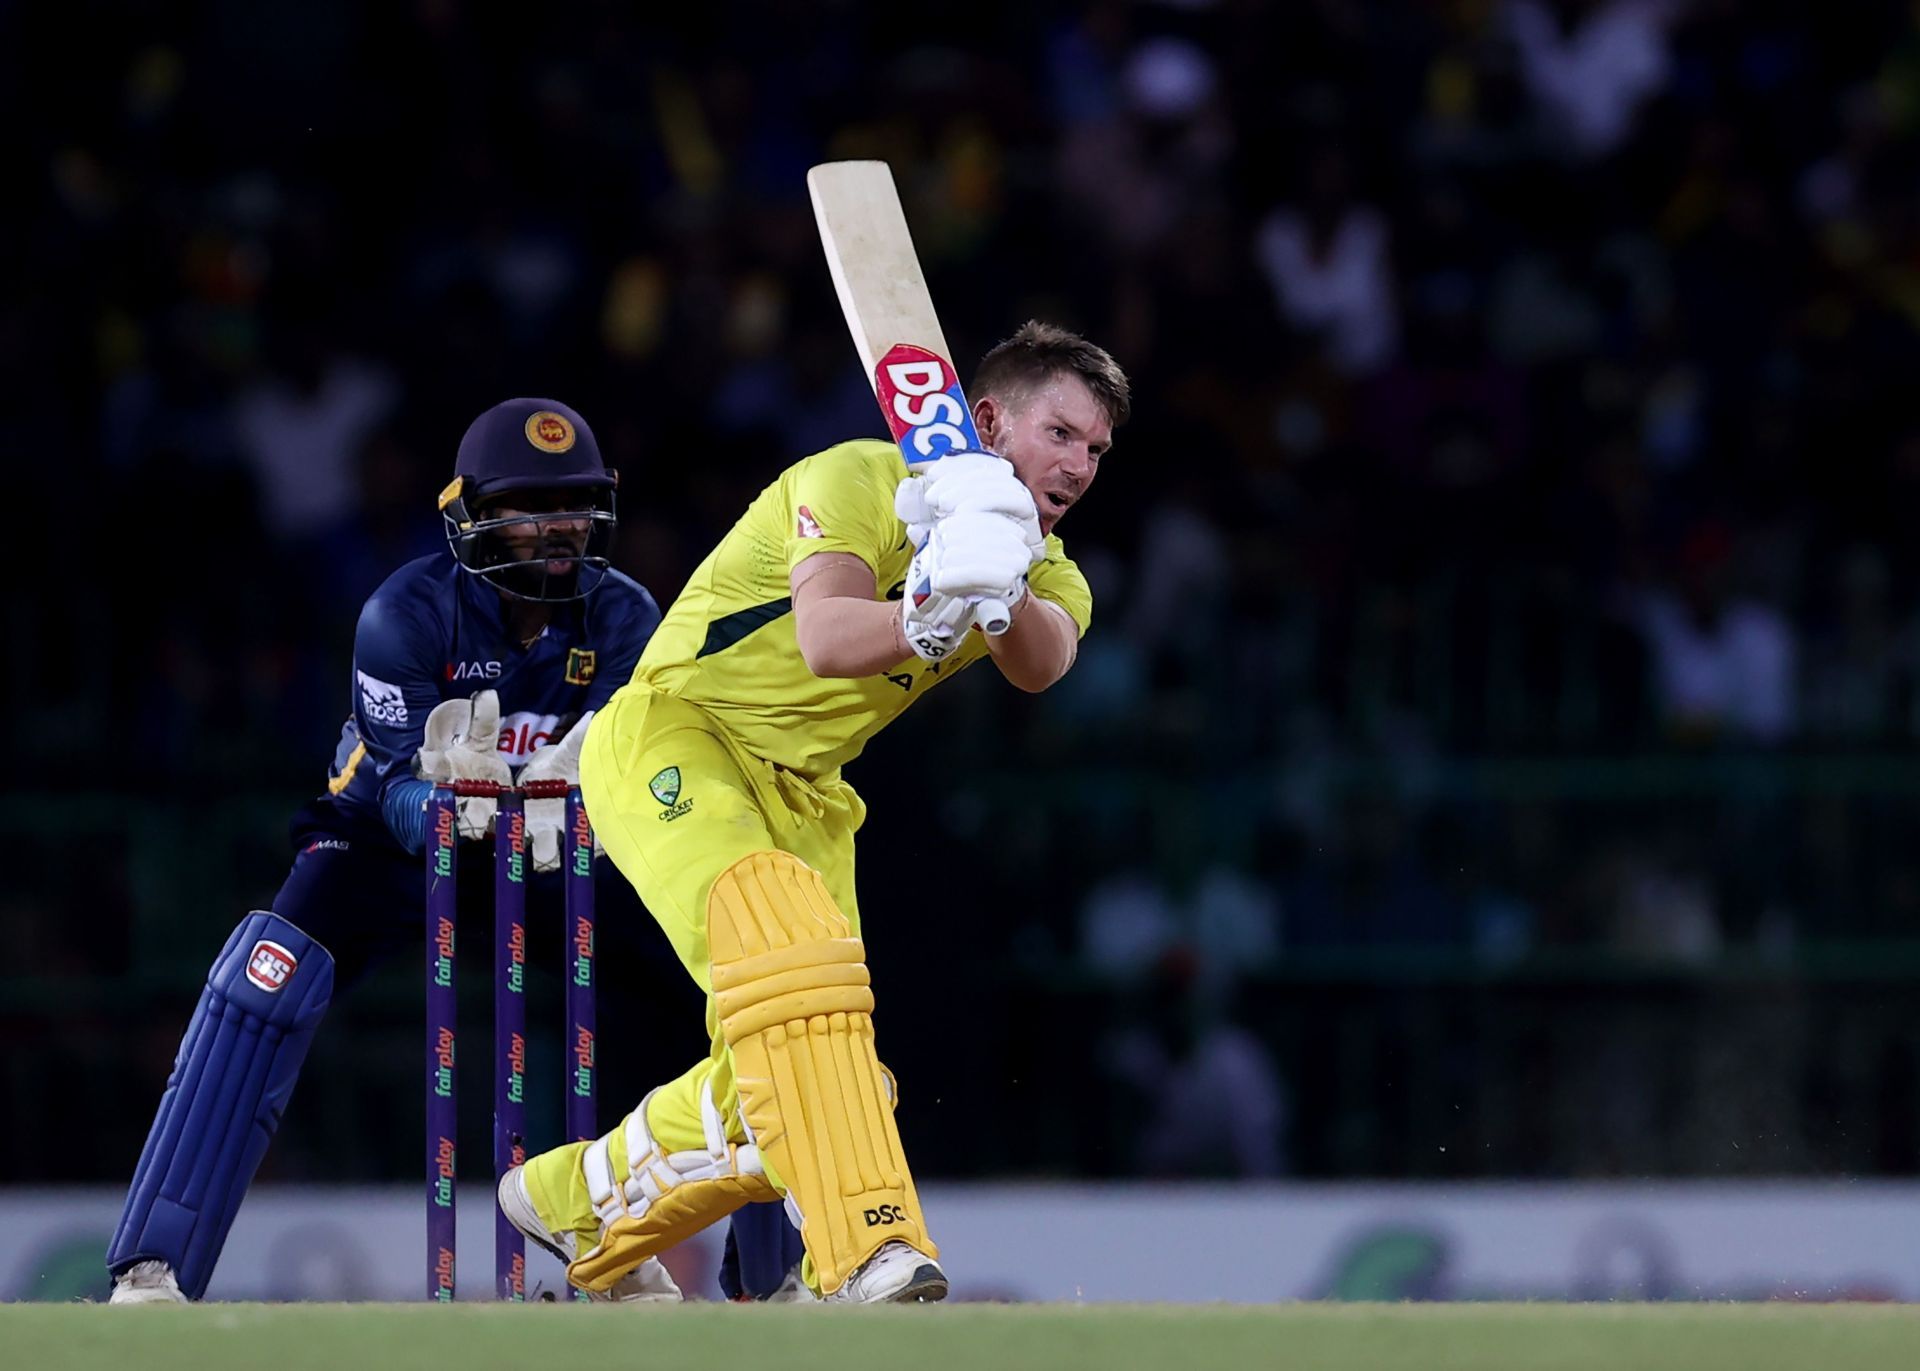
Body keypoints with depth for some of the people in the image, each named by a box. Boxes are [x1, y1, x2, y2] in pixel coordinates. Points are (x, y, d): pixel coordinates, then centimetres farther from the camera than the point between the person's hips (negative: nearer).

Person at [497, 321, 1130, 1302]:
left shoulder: (1043, 569, 4)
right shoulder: (861, 480, -15)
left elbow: (1044, 662, -21)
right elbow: (826, 641, -33)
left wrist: (1002, 594, -42)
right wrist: (928, 618, -53)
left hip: (800, 792, 8)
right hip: (672, 739, -8)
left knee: (790, 1098, 3)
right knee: (781, 926, -36)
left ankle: (576, 1204, 30)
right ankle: (867, 1251, -50)